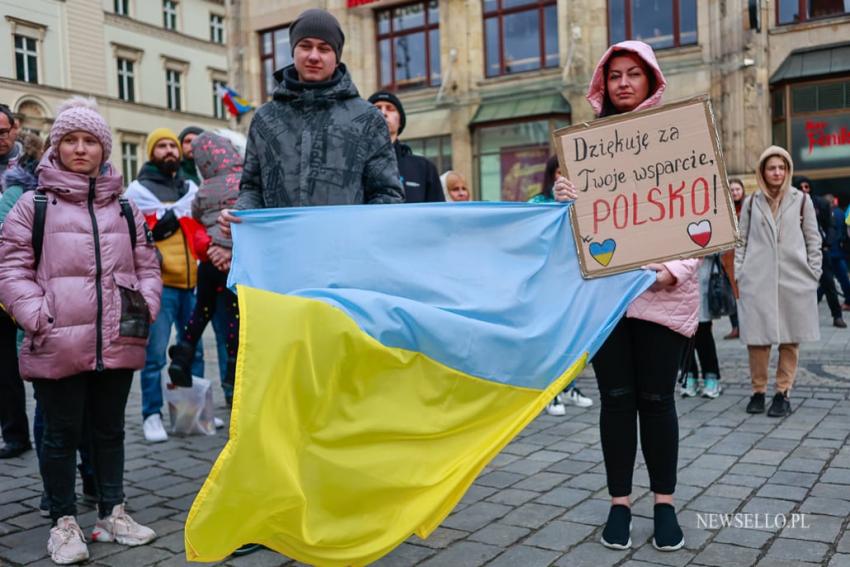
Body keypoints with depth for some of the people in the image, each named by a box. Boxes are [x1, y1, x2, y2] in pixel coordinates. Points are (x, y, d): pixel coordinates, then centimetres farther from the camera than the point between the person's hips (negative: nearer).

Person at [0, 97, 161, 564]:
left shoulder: (123, 207, 12)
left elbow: (146, 263, 16)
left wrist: (145, 306, 1)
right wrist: (38, 317, -14)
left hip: (117, 344, 4)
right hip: (58, 346, -3)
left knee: (109, 429, 15)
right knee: (62, 433, 7)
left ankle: (113, 513, 28)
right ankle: (64, 522, 22)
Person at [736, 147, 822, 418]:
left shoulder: (801, 200, 6)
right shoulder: (751, 203, 8)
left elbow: (813, 240, 8)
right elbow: (742, 241, 10)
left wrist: (813, 274, 2)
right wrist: (739, 274, 2)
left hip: (794, 280, 0)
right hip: (757, 281, 0)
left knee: (790, 339, 4)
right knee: (756, 338, 0)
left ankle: (783, 392, 12)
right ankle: (758, 390, 13)